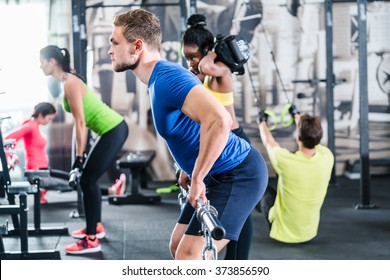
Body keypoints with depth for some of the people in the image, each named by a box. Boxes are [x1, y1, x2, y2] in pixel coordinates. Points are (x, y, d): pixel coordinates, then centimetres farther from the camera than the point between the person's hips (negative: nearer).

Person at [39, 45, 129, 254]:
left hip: (113, 131, -10)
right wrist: (82, 152, 21)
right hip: (113, 129, 10)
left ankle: (91, 240, -5)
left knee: (87, 180, -7)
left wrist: (79, 156, -16)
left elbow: (81, 122, -19)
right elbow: (83, 121, 18)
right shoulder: (68, 81, 13)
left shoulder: (70, 83, -16)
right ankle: (96, 227, 29)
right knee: (89, 179, 17)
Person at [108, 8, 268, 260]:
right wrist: (189, 170, 21)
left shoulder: (167, 79, -22)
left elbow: (219, 121, -37)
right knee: (179, 245, 17)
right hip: (220, 175, 11)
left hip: (238, 175, -11)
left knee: (189, 257, -14)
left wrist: (197, 178, -28)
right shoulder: (160, 78, 11)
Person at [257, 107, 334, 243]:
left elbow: (269, 143, -4)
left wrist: (262, 122, 17)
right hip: (310, 233, 3)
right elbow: (311, 137, 6)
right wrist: (297, 117, 25)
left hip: (283, 234, -3)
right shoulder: (327, 158, -18)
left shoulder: (285, 160, -28)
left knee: (265, 190, 21)